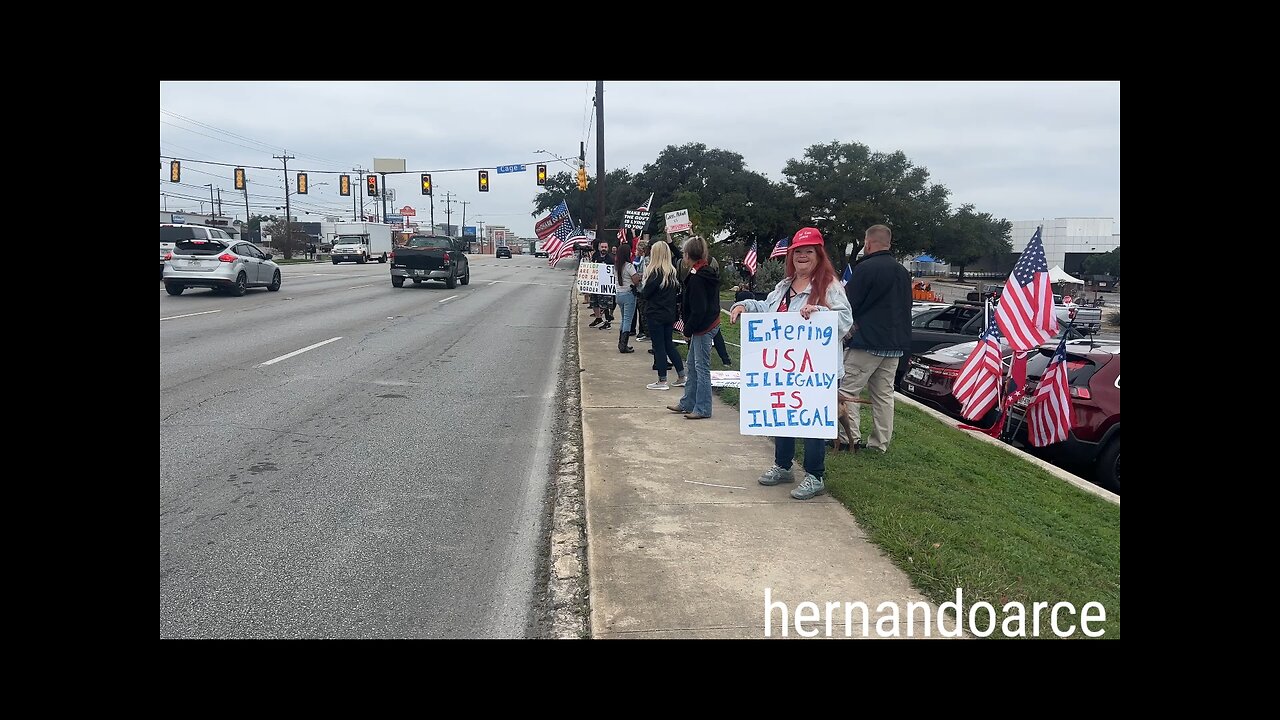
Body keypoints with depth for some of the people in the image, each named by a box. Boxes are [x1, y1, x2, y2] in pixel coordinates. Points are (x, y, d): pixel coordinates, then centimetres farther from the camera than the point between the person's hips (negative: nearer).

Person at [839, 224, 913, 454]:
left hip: (866, 342, -8)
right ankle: (881, 442, 13)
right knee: (884, 394, 11)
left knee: (847, 389, -2)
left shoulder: (865, 268, -12)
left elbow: (849, 304, -11)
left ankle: (851, 437, -6)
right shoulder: (902, 272, 14)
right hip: (895, 345, 8)